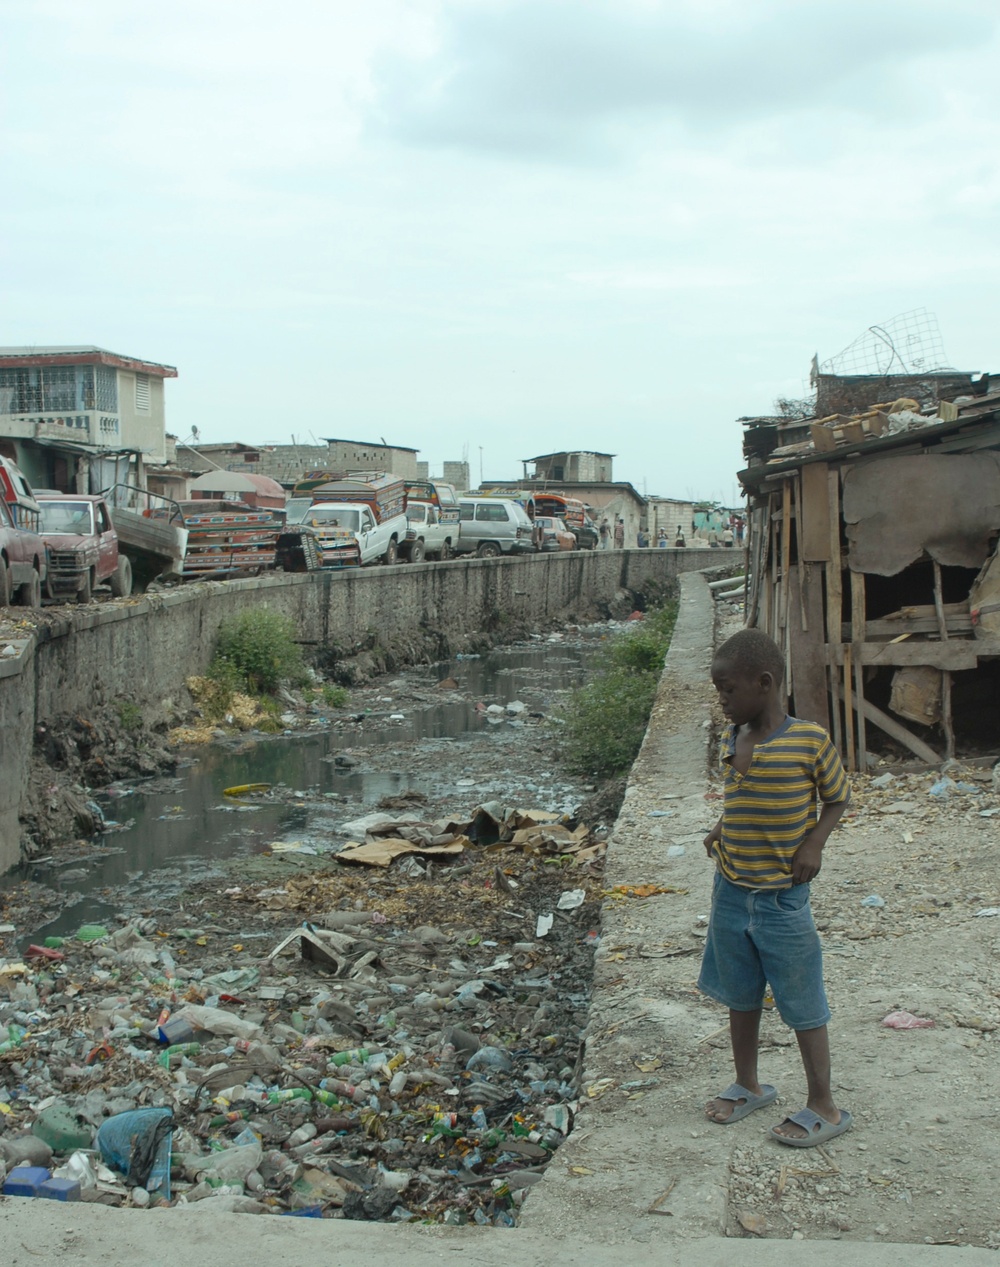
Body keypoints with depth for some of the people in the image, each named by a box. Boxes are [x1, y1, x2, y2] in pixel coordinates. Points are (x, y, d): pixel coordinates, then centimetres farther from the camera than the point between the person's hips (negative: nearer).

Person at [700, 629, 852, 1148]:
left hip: (783, 896, -6)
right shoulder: (731, 741, 1)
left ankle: (824, 1106, 18)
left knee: (802, 1005, 4)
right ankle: (748, 1085, 36)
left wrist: (813, 843, -15)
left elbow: (838, 798, -3)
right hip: (731, 892, 6)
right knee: (740, 996, 18)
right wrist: (721, 829, 1)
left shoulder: (810, 740, -15)